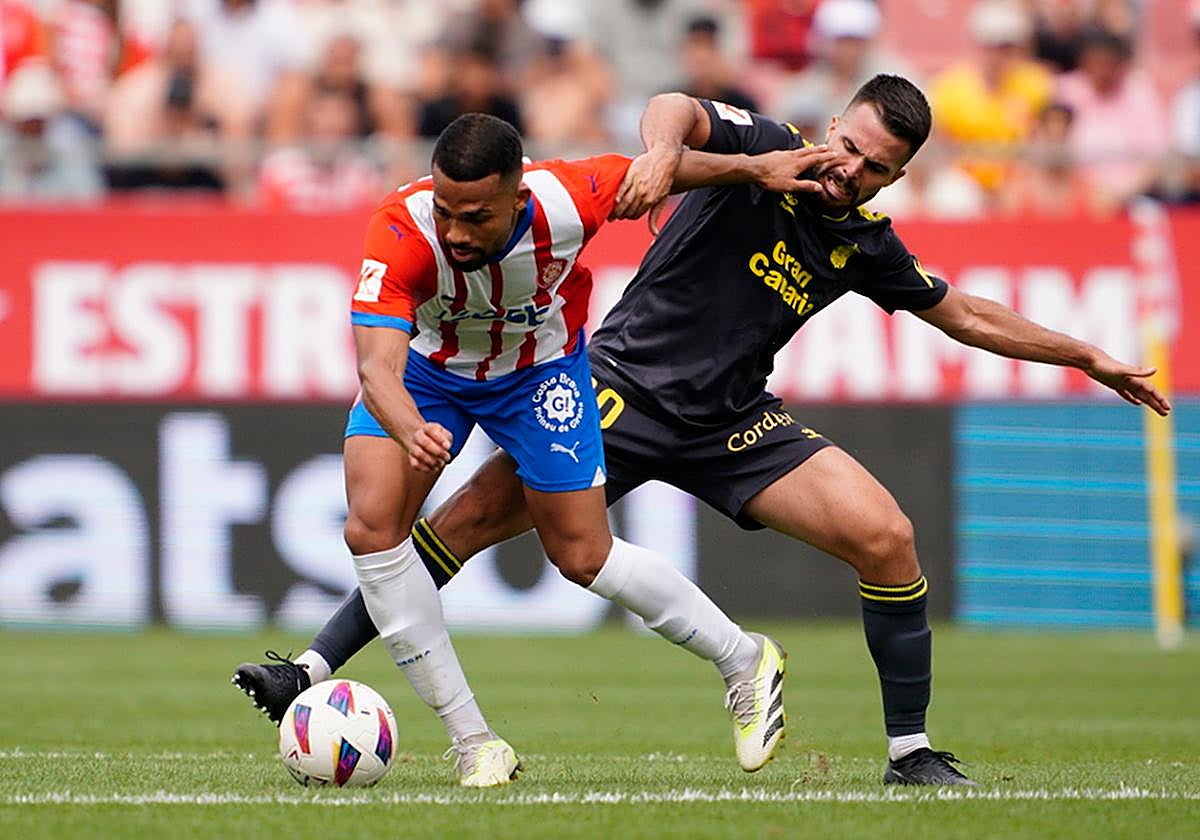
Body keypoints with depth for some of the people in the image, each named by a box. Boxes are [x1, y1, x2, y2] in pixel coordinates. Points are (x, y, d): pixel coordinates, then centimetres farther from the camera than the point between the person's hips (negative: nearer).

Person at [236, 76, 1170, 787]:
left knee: (886, 538, -11)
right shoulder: (766, 153, -10)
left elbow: (966, 316, 18)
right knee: (476, 513, -14)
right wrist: (665, 149, -52)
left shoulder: (865, 244, 4)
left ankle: (911, 750, 2)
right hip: (620, 393, -4)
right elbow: (675, 108, -28)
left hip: (731, 424, 4)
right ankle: (315, 669, -7)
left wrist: (1089, 356, 18)